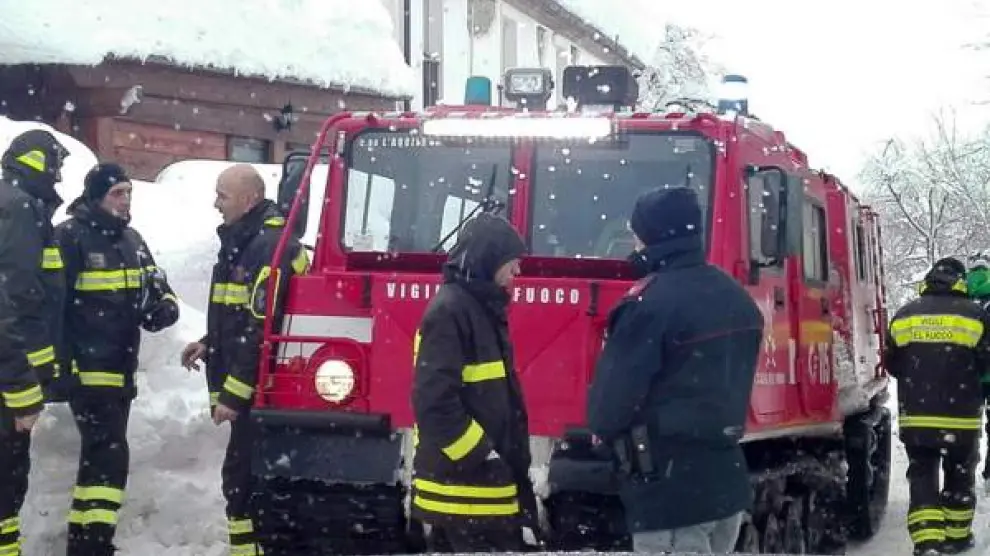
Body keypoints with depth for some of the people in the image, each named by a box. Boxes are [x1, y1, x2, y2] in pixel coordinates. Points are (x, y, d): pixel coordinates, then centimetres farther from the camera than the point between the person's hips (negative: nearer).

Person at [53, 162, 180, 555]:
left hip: (121, 369, 9)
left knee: (99, 454, 15)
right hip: (87, 370, -9)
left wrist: (165, 306, -5)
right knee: (110, 456, -14)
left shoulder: (131, 239, 12)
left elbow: (156, 286, 20)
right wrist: (62, 365, -19)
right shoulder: (70, 237, -12)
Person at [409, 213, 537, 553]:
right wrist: (483, 456, -20)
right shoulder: (450, 310, -15)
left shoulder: (483, 308, 16)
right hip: (463, 488, -10)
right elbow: (434, 400, -23)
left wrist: (512, 464, 20)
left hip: (488, 483, 10)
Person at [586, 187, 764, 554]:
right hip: (727, 479, 9)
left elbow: (614, 394, -16)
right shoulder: (737, 298, 11)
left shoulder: (651, 302, -18)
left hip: (669, 488, -9)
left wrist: (602, 426, 4)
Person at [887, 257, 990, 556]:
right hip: (962, 418, -1)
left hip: (915, 417, 1)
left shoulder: (904, 315, 2)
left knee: (922, 478, 4)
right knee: (959, 478, 16)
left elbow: (892, 364, 9)